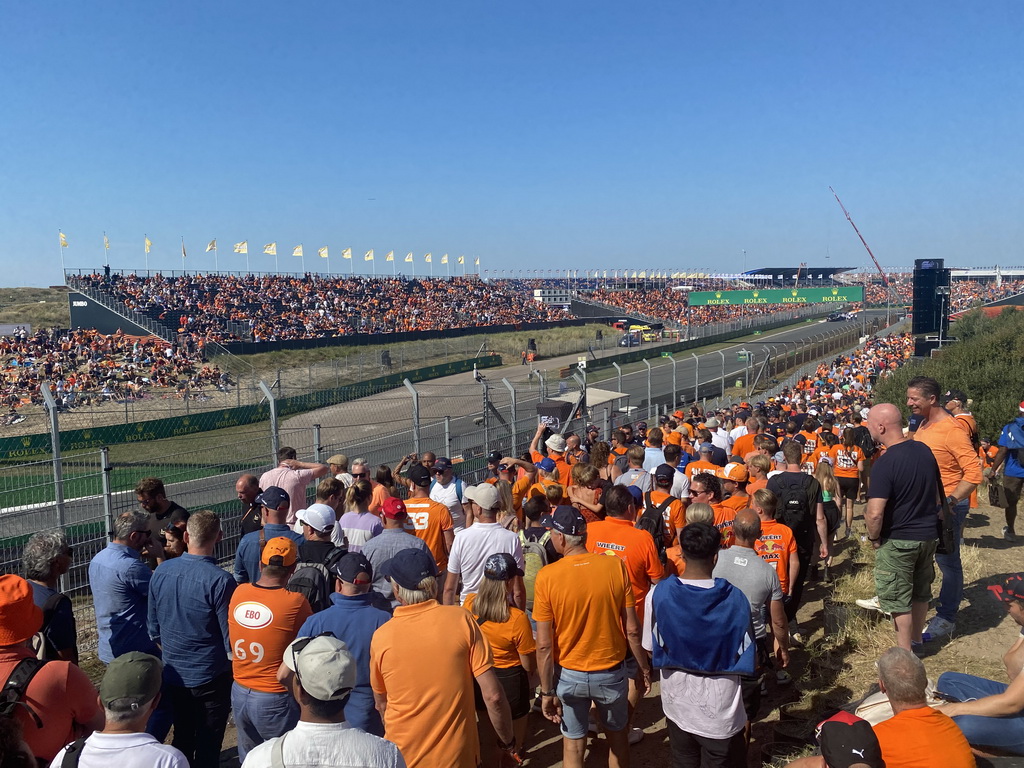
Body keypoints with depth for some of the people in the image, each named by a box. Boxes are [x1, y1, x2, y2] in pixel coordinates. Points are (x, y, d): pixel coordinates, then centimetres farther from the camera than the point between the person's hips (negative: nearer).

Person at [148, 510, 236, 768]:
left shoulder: (161, 572, -6)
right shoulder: (220, 580, -23)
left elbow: (154, 628, 6)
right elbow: (231, 639, -16)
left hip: (174, 673, 5)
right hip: (210, 676, -5)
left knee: (182, 738, 22)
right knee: (208, 745, 9)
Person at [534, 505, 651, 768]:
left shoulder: (547, 576, -18)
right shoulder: (615, 567, -14)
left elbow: (544, 644, -15)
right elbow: (632, 630, -9)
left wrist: (547, 691, -4)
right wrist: (644, 668, 7)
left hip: (569, 676, -1)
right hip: (612, 673, 1)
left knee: (573, 746, 19)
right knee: (618, 738, 25)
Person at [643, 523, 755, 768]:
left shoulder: (660, 594, -17)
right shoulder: (735, 599, -20)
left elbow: (651, 647, -6)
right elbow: (749, 658, -11)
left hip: (678, 702, 2)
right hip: (720, 710, -1)